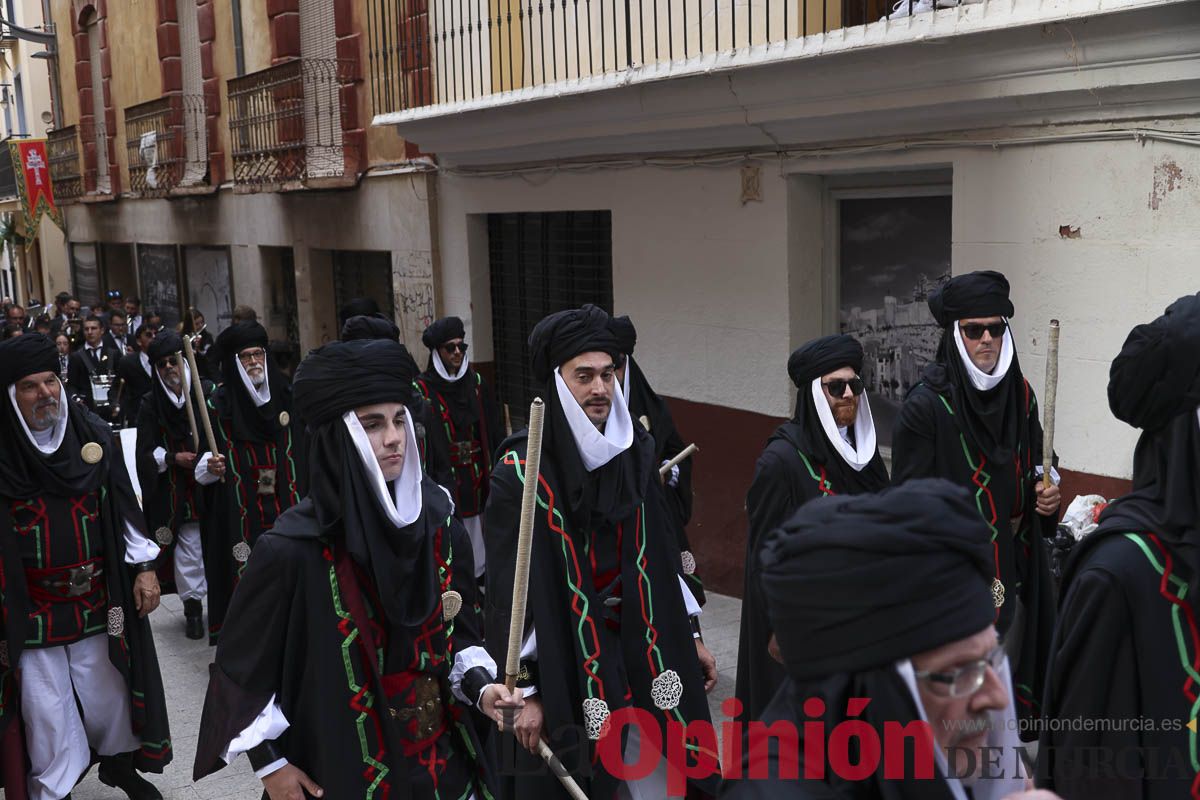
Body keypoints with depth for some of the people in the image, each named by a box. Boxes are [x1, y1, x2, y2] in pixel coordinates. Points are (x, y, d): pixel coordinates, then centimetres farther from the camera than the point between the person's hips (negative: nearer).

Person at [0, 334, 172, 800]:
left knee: (109, 692, 16)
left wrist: (144, 566, 2)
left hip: (98, 601, 3)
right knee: (48, 712, 6)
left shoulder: (94, 436, -1)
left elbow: (125, 507, 5)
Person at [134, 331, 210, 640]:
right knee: (188, 545, 2)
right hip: (175, 492, 0)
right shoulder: (151, 405, 2)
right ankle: (193, 607, 15)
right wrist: (174, 458, -14)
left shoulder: (207, 394, -2)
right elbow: (147, 453, 1)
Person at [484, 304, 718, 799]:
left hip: (643, 649, 5)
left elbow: (662, 555, 10)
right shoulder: (521, 470, -13)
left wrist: (690, 635, 11)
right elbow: (510, 590, -12)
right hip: (564, 665, -4)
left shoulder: (635, 453, 3)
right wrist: (524, 689, -13)